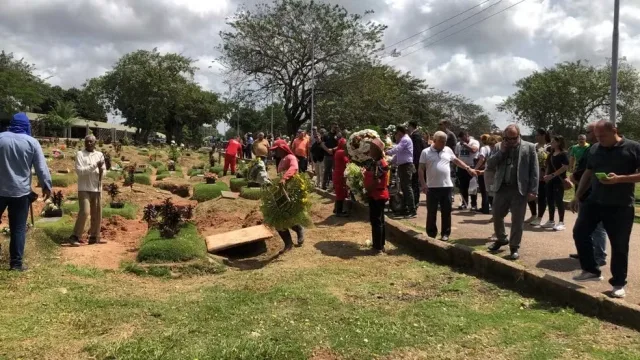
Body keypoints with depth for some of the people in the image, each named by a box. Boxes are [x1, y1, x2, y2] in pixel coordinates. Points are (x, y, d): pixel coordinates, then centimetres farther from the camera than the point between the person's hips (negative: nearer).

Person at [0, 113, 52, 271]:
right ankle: (16, 262, 5)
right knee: (18, 228, 4)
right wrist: (46, 186, 8)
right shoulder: (31, 142, -4)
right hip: (21, 191, -1)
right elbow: (42, 167, -2)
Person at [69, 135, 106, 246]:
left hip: (97, 188, 5)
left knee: (97, 214, 6)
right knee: (84, 212, -14)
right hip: (84, 188, -5)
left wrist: (101, 170, -14)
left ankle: (94, 237, 15)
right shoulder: (80, 154, -1)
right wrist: (94, 165, -17)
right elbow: (79, 171, -12)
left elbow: (103, 172, 9)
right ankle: (75, 237, -7)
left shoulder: (100, 155, 11)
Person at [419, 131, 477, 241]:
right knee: (431, 212, 5)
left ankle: (445, 233, 17)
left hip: (447, 186, 3)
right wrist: (423, 184, -10)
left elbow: (457, 161, 21)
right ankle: (431, 234, 16)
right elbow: (421, 169, -3)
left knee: (446, 212, 7)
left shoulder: (448, 150, 8)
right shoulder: (426, 152, -3)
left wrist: (468, 168, 12)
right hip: (432, 187, -3)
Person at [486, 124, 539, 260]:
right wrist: (501, 151, -8)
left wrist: (533, 190, -10)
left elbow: (534, 170, -3)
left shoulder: (529, 147, -1)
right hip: (502, 188, 3)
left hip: (519, 189, -3)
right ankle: (501, 239, 33)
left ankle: (514, 247, 15)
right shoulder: (499, 147, 8)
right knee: (497, 215, 10)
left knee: (517, 220, 3)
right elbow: (489, 166, 2)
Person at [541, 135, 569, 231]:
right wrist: (546, 175, 4)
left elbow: (565, 167, -18)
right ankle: (551, 221, 18)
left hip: (559, 180, -8)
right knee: (550, 200, 9)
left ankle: (561, 222, 2)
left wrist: (552, 175, -20)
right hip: (550, 180, 8)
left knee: (558, 200, -5)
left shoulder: (563, 154, -9)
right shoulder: (551, 153, 13)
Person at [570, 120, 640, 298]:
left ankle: (618, 283, 17)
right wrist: (578, 195, 13)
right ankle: (591, 270, 19)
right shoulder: (594, 149, 7)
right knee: (580, 232, 2)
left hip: (620, 206, -5)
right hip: (594, 201, 5)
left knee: (619, 245, 2)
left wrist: (619, 179, -23)